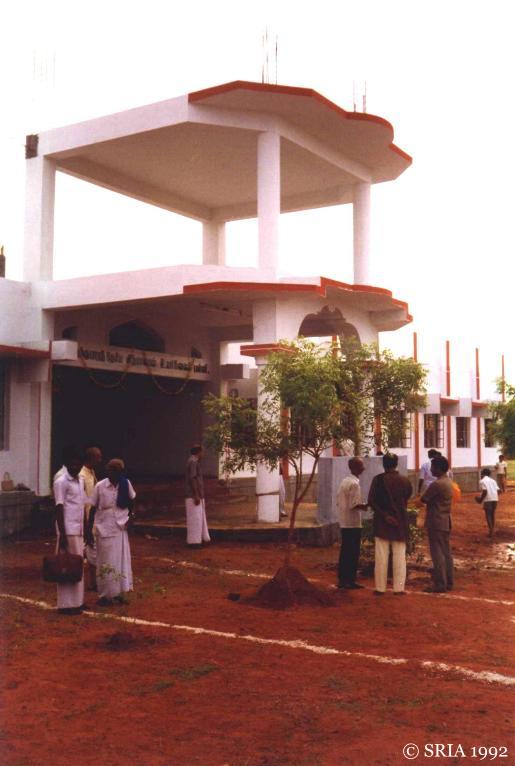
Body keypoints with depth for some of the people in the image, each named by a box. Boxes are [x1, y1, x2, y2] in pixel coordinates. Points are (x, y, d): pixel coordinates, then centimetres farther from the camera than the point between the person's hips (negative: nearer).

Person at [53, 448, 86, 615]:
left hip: (79, 530, 8)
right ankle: (67, 604, 1)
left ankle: (77, 601, 18)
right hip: (68, 530, -8)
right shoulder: (61, 481, -10)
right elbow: (59, 509, -13)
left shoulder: (81, 480, 13)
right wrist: (62, 534, -16)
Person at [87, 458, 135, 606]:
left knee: (121, 560, 5)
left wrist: (130, 516, -1)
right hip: (104, 529, -2)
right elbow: (92, 509, -4)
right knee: (106, 563, 5)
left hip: (121, 529, 2)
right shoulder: (100, 486, -11)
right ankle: (105, 595, 18)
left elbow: (131, 500, 13)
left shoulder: (126, 484, -4)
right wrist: (89, 531, -4)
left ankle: (118, 594, 19)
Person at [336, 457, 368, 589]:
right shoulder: (354, 483, -16)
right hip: (353, 523, -9)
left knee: (345, 551, 12)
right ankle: (350, 581, 4)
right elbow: (354, 505, -22)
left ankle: (342, 579, 16)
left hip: (344, 522, 9)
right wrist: (365, 506, -5)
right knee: (353, 553, -1)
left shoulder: (344, 481, 12)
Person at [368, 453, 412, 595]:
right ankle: (399, 588, 5)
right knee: (400, 556, 7)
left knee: (381, 557, 3)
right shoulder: (405, 481, -1)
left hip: (382, 522, -1)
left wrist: (384, 515, -12)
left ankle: (380, 588, 6)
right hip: (400, 522, 2)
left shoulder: (378, 479, -7)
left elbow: (371, 501, -13)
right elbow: (407, 498, 12)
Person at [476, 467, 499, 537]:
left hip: (488, 499, -6)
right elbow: (498, 491, 10)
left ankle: (490, 531, -10)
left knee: (488, 514, 1)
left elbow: (485, 491, -13)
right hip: (495, 498, 6)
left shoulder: (482, 481, -1)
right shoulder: (493, 480, 18)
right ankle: (492, 531, 20)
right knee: (493, 514, 16)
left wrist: (481, 499, -2)